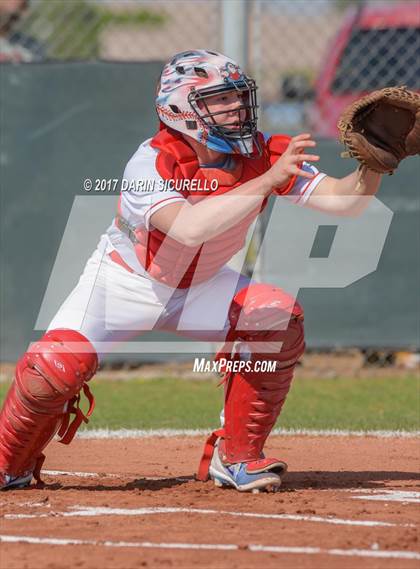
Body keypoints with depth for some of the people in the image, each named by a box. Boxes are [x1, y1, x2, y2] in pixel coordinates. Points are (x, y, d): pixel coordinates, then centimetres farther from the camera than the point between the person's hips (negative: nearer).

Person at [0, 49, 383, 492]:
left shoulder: (263, 155, -17)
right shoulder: (151, 164, -30)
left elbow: (342, 199, -23)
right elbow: (189, 227, -49)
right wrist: (268, 181, -51)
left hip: (199, 289, 4)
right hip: (123, 284, -4)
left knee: (279, 319, -20)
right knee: (59, 365, -25)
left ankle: (236, 457, -4)